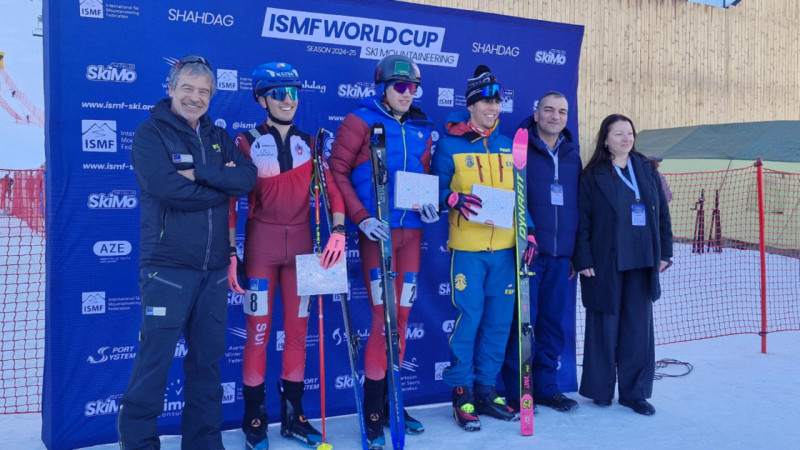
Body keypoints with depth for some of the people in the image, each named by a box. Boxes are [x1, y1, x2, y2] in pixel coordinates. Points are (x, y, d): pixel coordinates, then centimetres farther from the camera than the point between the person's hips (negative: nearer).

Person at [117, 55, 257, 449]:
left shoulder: (218, 138, 15)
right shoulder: (151, 133, -1)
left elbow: (247, 178, -3)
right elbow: (166, 187, -18)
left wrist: (199, 173, -15)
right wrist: (220, 183, -8)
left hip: (215, 267, 5)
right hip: (168, 265, -5)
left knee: (207, 358, 12)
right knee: (155, 357, -2)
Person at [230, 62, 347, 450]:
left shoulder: (309, 144, 9)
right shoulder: (246, 143, -1)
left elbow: (332, 188, 0)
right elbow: (229, 200, -4)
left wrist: (338, 230, -16)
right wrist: (229, 253, -11)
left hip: (301, 244, 3)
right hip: (261, 244, -3)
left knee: (297, 331, 8)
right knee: (258, 332, 0)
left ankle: (293, 415, 21)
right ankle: (254, 418, 14)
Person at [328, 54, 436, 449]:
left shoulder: (420, 129, 14)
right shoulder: (361, 121, -2)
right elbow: (337, 172, -7)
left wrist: (429, 202, -1)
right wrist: (361, 218, -15)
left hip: (411, 231, 6)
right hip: (377, 230, -5)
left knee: (402, 314, 9)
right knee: (383, 316, -7)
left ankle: (391, 401, 24)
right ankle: (373, 413, 5)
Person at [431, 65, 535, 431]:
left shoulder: (509, 146, 12)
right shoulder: (449, 144, -1)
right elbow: (436, 189, -1)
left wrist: (528, 232, 3)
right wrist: (455, 199, -22)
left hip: (504, 247, 5)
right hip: (467, 248, -4)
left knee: (499, 321, 7)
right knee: (468, 319, -4)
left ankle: (486, 390, 21)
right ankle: (462, 395, 10)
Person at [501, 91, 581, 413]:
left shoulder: (573, 155, 14)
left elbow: (579, 205, 17)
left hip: (562, 255, 5)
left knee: (554, 323, 10)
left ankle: (546, 387, 23)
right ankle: (516, 392, 9)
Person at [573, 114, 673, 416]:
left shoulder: (647, 171, 9)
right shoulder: (593, 176, -3)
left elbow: (662, 214, 12)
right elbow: (582, 221, -5)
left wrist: (664, 252, 8)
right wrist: (583, 261, -10)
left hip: (642, 263, 4)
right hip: (605, 264, -4)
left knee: (639, 326, 6)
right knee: (605, 327, 4)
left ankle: (634, 392, 17)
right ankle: (600, 390, 18)